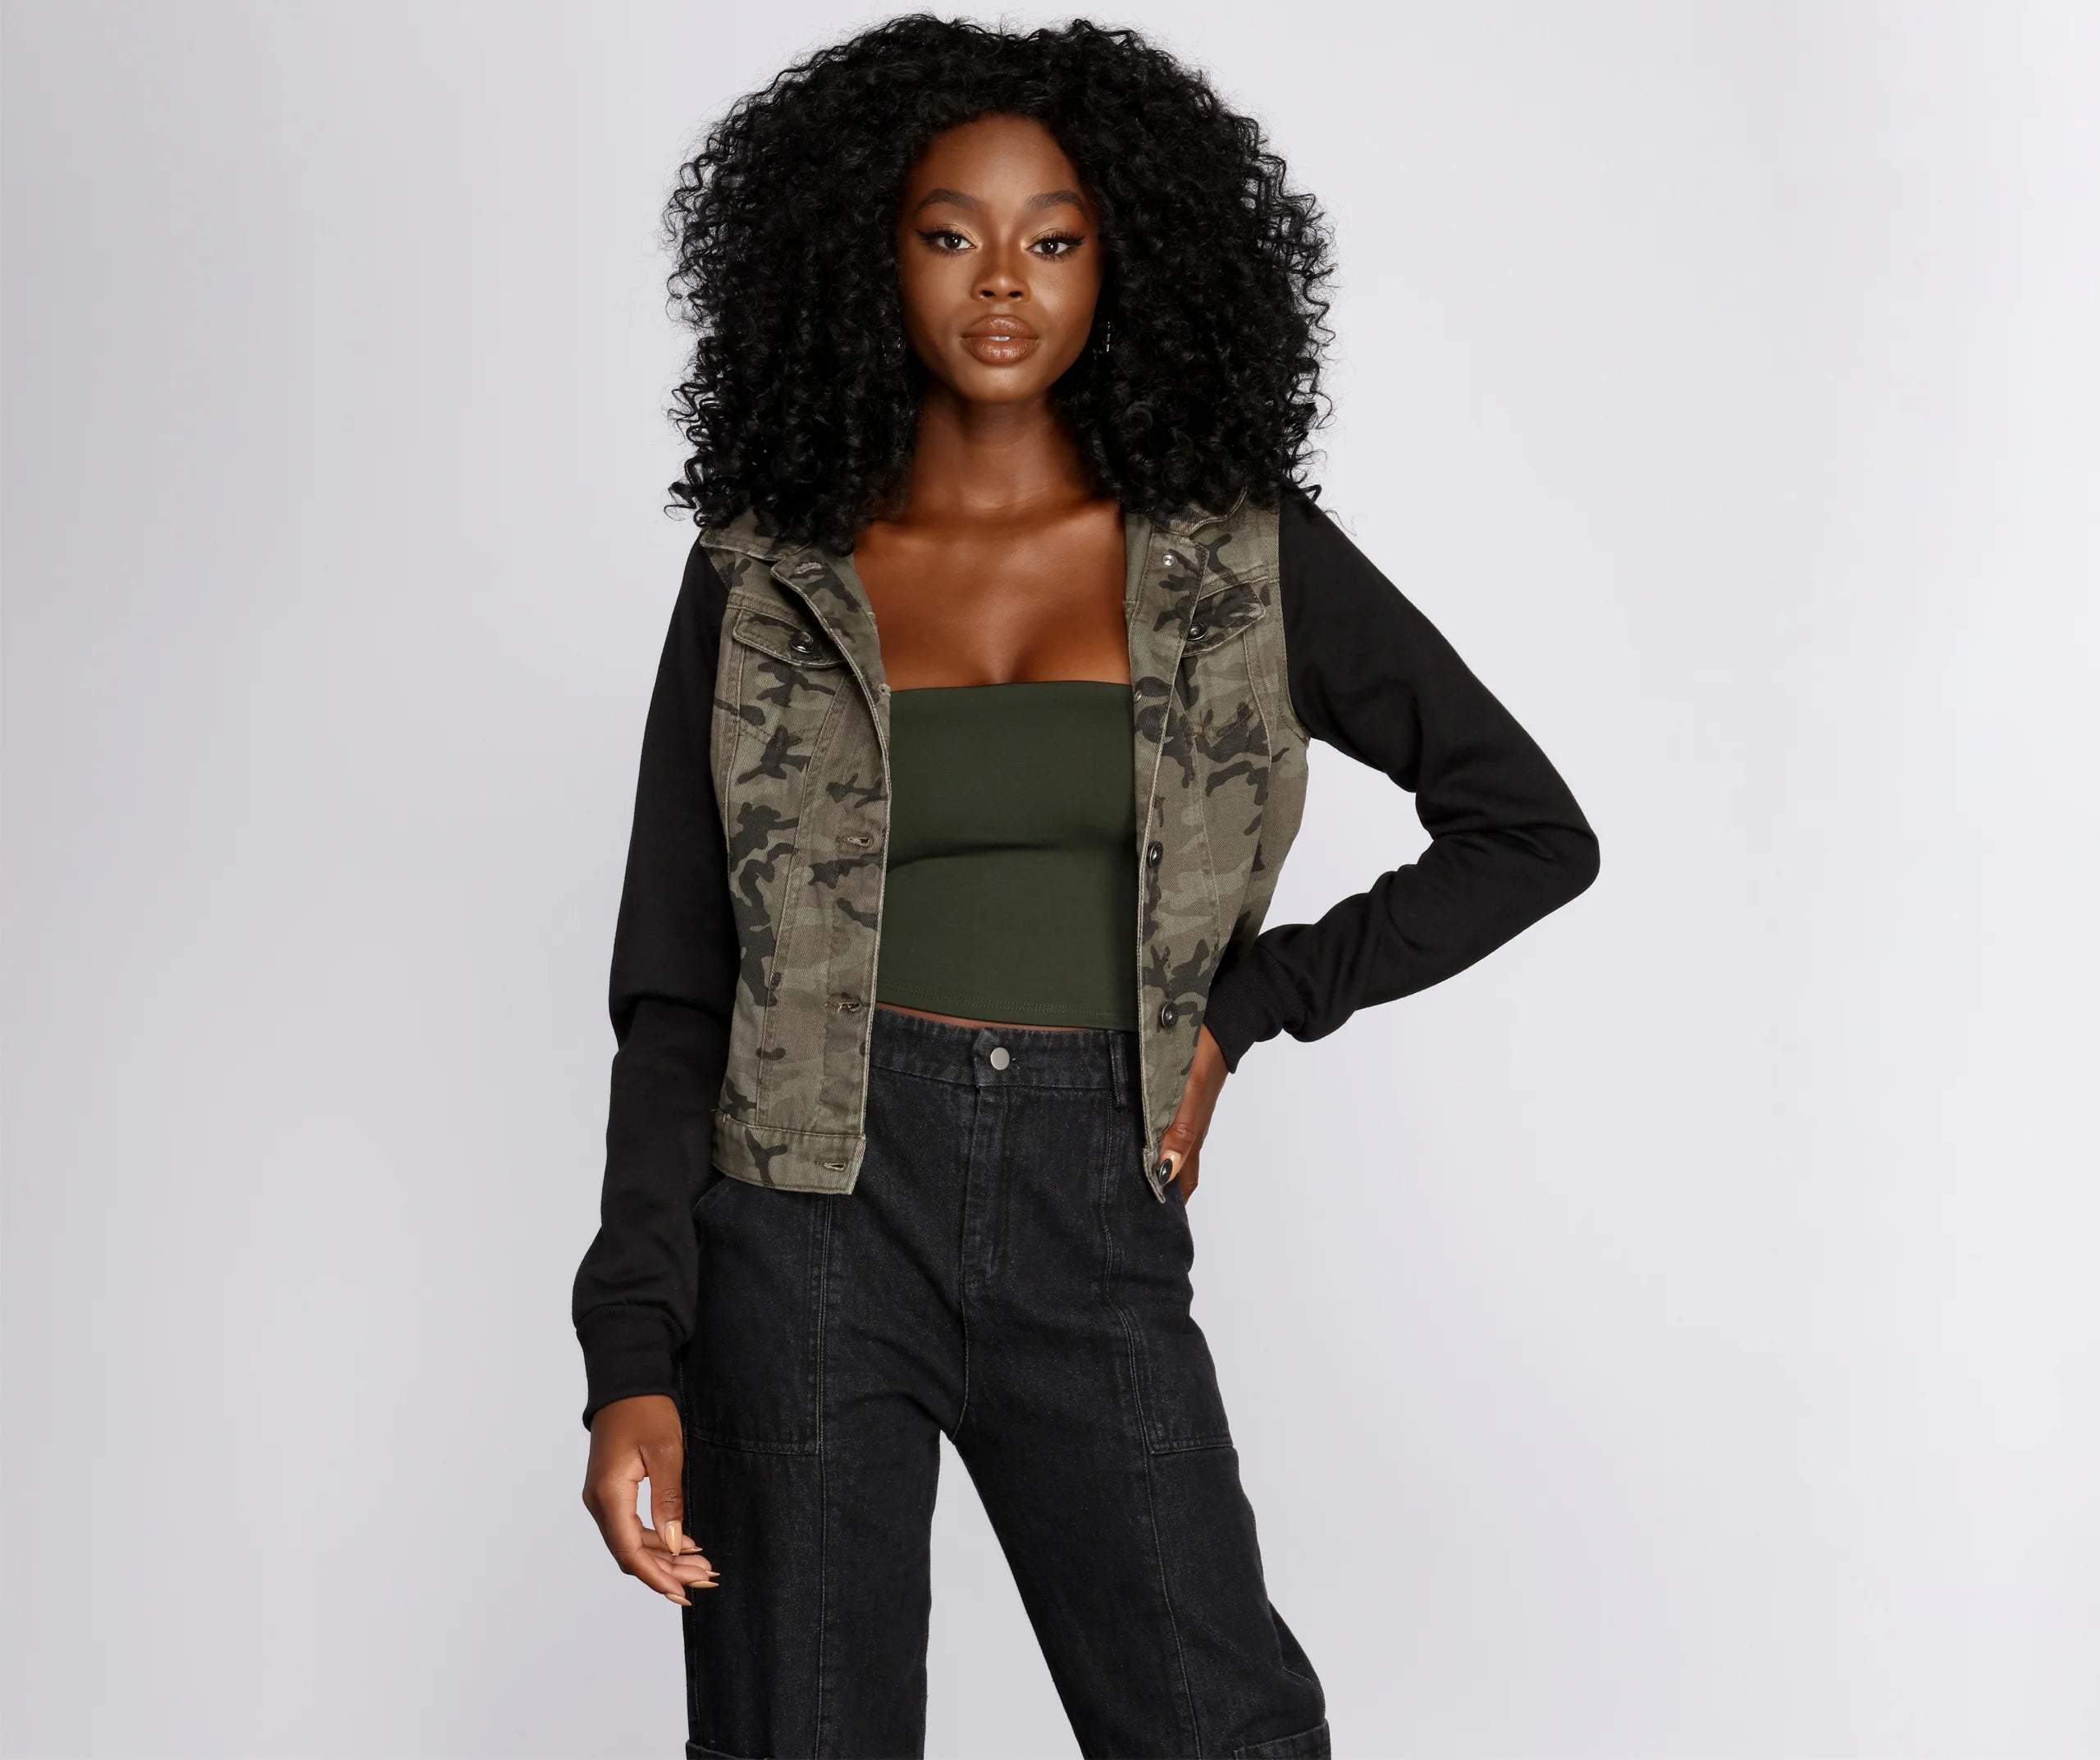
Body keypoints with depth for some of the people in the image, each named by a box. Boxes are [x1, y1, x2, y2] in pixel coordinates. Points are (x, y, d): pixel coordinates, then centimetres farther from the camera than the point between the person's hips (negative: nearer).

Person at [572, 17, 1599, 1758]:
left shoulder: (1238, 555, 4)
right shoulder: (765, 580, 3)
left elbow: (1533, 831, 9)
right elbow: (672, 995, 2)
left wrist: (1244, 1006, 2)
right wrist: (635, 1367, -7)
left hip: (1094, 1236, 1)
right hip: (816, 1225, 0)